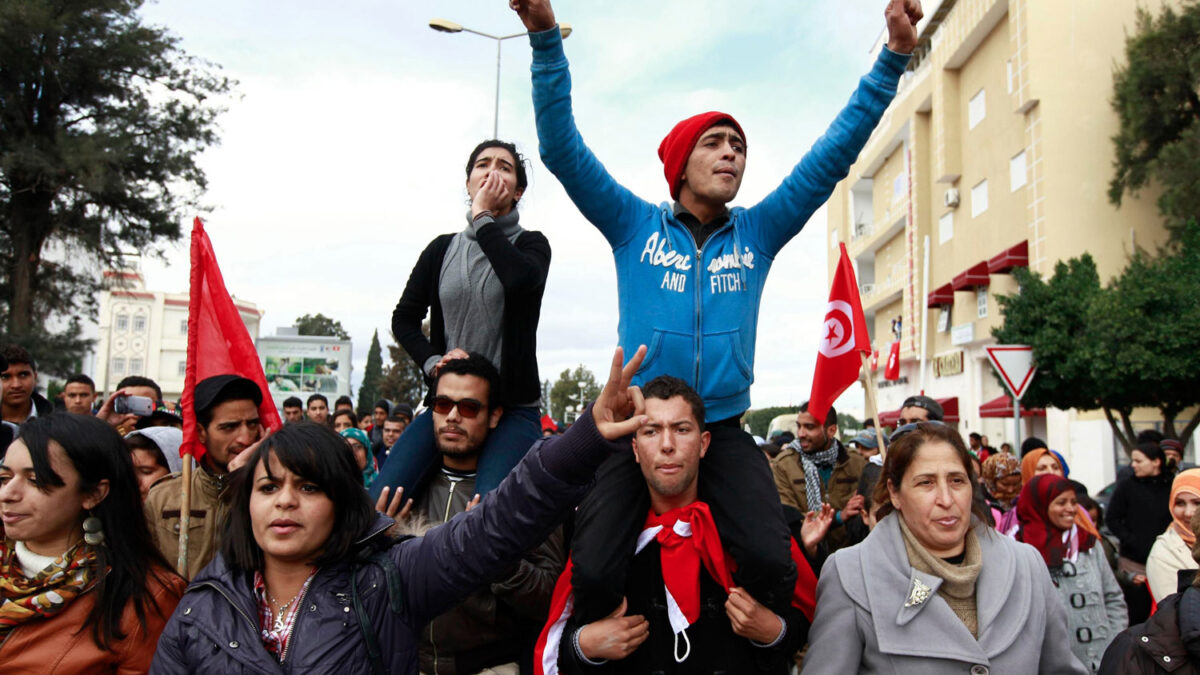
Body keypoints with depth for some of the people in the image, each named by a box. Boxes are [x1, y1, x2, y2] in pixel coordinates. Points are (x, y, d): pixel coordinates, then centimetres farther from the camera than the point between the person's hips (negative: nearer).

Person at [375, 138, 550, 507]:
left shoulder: (531, 244, 5)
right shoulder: (442, 249, 13)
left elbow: (522, 278, -21)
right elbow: (404, 318, 13)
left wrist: (482, 217, -9)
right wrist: (432, 361, -6)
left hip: (513, 406, -3)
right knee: (378, 501, -13)